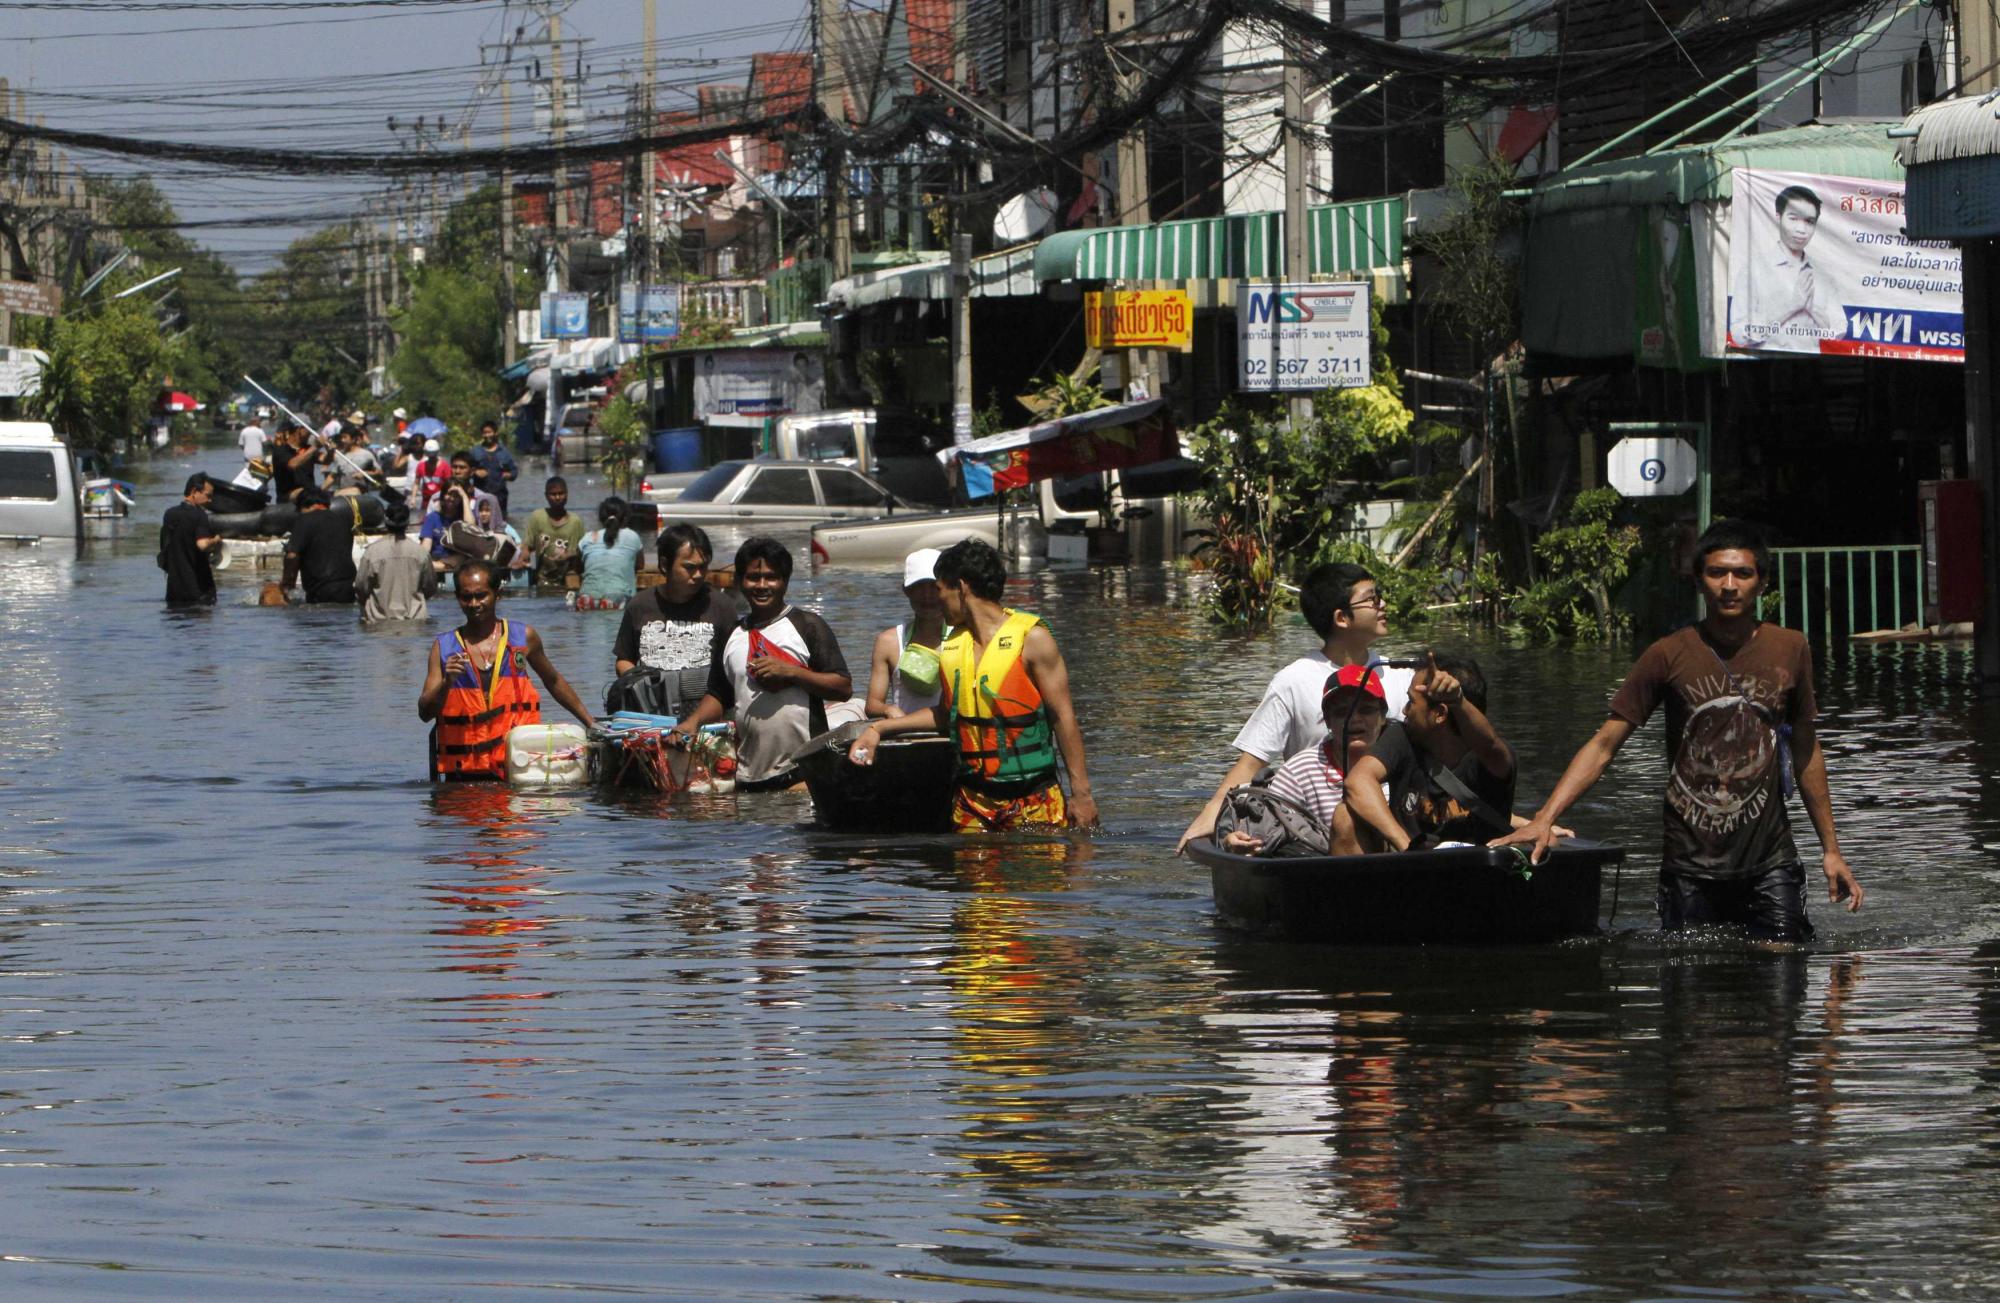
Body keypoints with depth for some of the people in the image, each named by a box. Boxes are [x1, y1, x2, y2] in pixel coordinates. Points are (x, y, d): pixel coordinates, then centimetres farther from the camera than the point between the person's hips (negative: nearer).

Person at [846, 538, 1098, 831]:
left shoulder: (1031, 639, -7)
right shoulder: (951, 646, 11)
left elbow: (1064, 717, -8)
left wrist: (1081, 791, -11)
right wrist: (878, 729, 22)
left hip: (1033, 798, -5)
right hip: (973, 800, 5)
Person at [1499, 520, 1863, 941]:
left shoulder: (1790, 651, 4)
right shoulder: (1669, 656, -2)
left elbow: (1806, 751, 14)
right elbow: (1604, 744, -3)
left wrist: (1830, 848, 15)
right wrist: (1544, 819, -15)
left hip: (1769, 862, 1)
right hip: (1689, 863, -1)